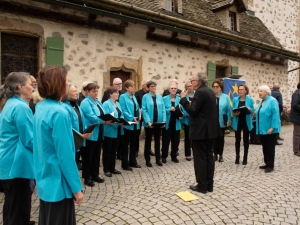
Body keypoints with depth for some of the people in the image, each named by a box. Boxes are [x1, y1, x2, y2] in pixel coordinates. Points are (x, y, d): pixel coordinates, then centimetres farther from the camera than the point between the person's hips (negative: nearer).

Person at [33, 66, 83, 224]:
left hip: (45, 180, 9)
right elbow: (65, 155, -23)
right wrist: (76, 187, -16)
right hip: (58, 183, -9)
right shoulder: (58, 113, -24)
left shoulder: (40, 108, 4)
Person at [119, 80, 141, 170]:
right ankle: (125, 164, 11)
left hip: (135, 124, 7)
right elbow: (123, 110, -15)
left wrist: (138, 117, -2)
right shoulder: (123, 97, -7)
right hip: (128, 123, -7)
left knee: (133, 143, 15)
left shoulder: (134, 96, 15)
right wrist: (132, 118, -20)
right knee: (126, 144, 2)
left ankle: (133, 162, 26)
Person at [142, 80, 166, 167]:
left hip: (159, 123, 4)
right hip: (149, 123, -4)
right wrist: (148, 121, -20)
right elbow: (144, 110, -11)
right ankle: (147, 160, 19)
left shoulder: (160, 97, 7)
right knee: (148, 141, 9)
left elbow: (163, 109, 3)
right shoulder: (145, 97, -5)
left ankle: (158, 159, 25)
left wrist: (164, 120, -8)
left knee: (157, 141, 13)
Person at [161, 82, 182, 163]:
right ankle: (164, 156, 17)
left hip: (176, 123, 3)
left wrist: (181, 115, -17)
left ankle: (174, 156, 24)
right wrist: (170, 109, -23)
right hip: (167, 123, -2)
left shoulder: (179, 99, 5)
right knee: (166, 140, 4)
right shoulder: (164, 99, -1)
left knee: (176, 140, 9)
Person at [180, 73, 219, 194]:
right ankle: (209, 184, 20)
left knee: (200, 158, -1)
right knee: (209, 156, 12)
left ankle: (202, 186, 7)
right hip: (210, 129, 9)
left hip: (200, 131, -9)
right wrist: (192, 103, 17)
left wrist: (183, 99, -12)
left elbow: (192, 111, -21)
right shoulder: (210, 92, 13)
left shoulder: (200, 92, -16)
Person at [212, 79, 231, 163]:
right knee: (214, 138, 9)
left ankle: (220, 155, 20)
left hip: (222, 121, 1)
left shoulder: (225, 97, 1)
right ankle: (215, 154, 21)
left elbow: (228, 109, 1)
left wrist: (229, 120, -2)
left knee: (221, 138, 9)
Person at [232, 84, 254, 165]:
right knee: (237, 140, 6)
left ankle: (245, 158, 17)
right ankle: (237, 157, 17)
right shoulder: (235, 99, 3)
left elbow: (253, 110, -1)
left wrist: (249, 109, -22)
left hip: (246, 122, -1)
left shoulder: (250, 99, -1)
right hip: (237, 122, 1)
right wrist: (235, 113, -19)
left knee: (246, 140, 7)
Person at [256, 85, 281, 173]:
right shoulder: (261, 102, 13)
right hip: (262, 129, 8)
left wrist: (272, 127, -23)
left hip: (270, 129, -8)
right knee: (265, 147, 13)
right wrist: (258, 128, 14)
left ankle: (270, 165, 8)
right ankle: (267, 164, 23)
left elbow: (275, 115, -19)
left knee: (270, 147, 0)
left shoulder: (272, 101, -12)